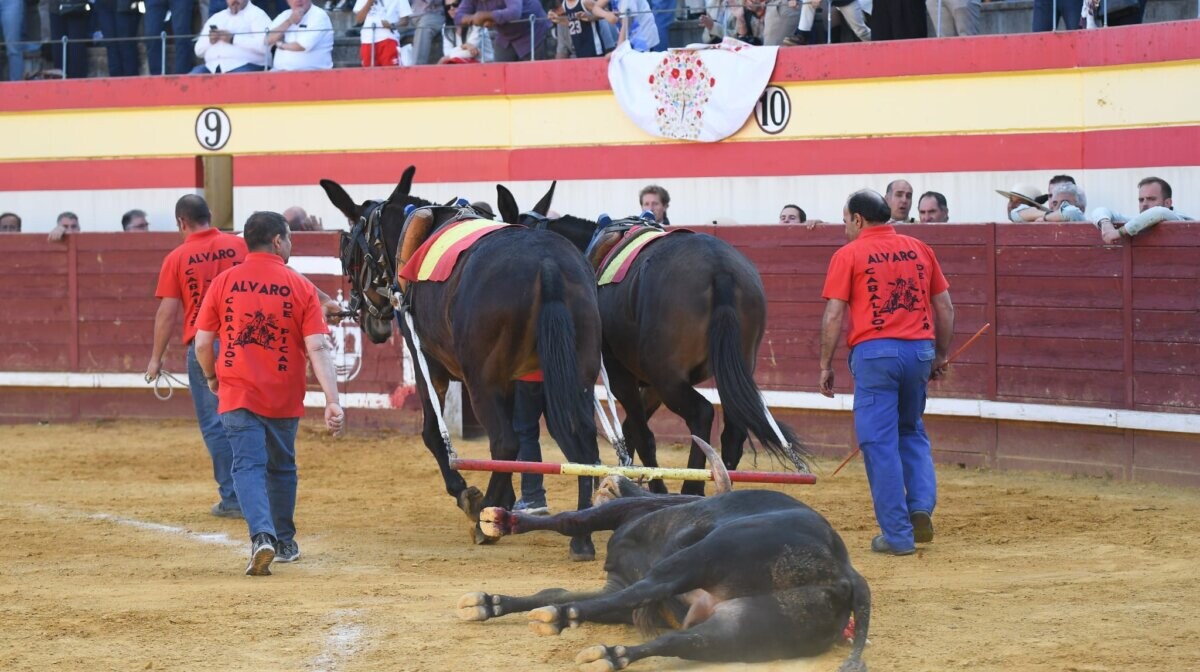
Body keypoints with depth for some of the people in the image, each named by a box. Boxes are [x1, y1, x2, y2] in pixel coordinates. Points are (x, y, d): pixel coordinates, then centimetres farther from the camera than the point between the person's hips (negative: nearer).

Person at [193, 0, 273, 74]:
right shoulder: (215, 18, 22)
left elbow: (263, 46, -12)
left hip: (244, 65, -5)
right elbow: (198, 51, 19)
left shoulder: (258, 15, 5)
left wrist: (233, 39, -15)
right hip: (212, 66, 5)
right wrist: (210, 40, -3)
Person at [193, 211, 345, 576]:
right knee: (281, 467, 18)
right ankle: (284, 542, 31)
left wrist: (211, 377, 21)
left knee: (249, 465, -4)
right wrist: (332, 401, -14)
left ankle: (262, 535, -27)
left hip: (237, 393, -1)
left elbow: (202, 343, 1)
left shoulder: (224, 283, -1)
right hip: (284, 396, 1)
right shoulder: (301, 287, -4)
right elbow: (317, 347, -12)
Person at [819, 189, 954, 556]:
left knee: (880, 442, 1)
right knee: (912, 432, 22)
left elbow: (834, 315, -4)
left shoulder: (848, 255, 0)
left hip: (874, 351, -4)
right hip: (920, 348, 4)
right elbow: (945, 307, 14)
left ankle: (897, 535, 0)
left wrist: (825, 365, 1)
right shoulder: (920, 250, 12)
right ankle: (922, 507, 3)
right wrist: (942, 354, 22)